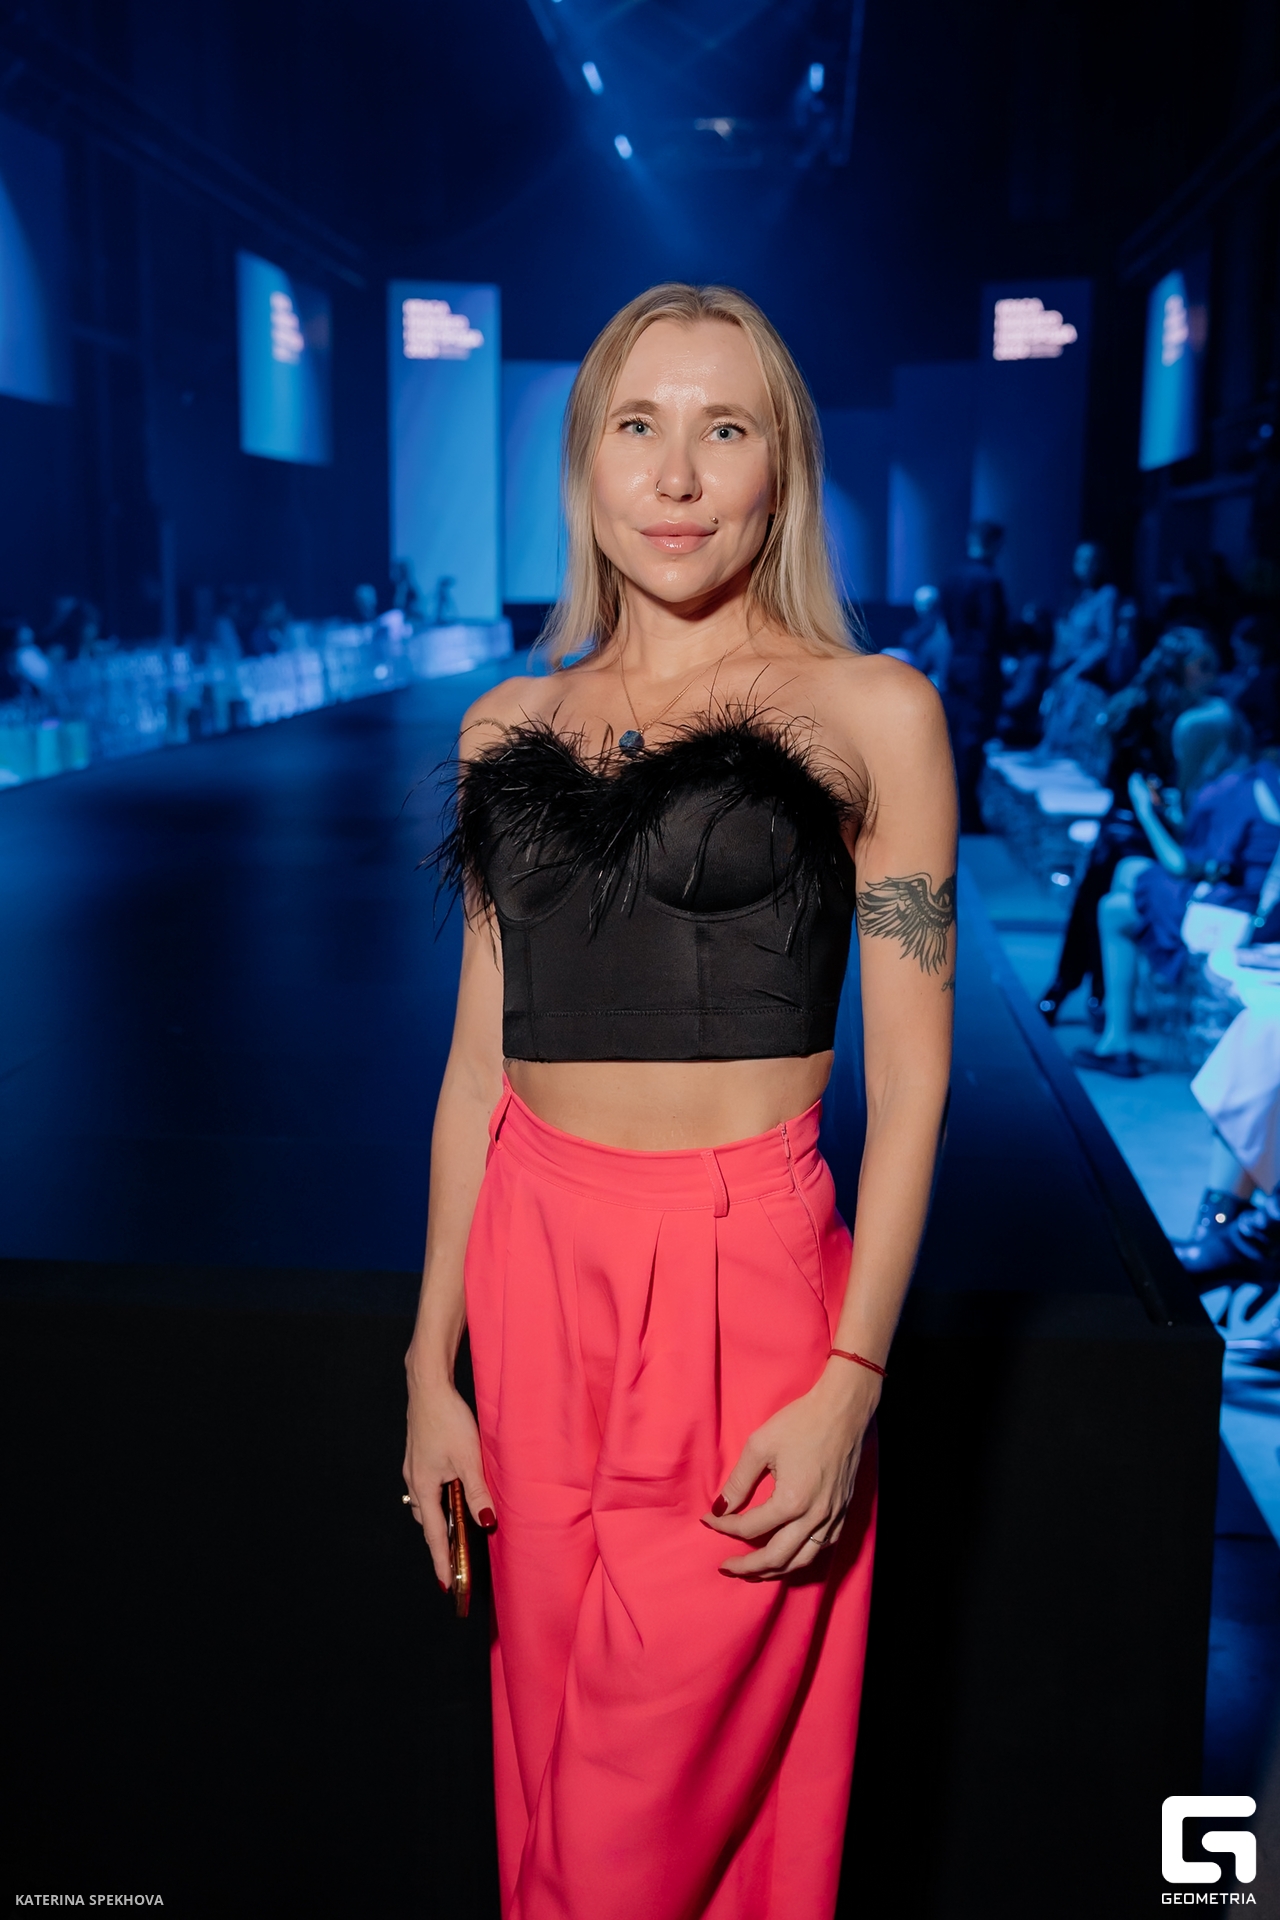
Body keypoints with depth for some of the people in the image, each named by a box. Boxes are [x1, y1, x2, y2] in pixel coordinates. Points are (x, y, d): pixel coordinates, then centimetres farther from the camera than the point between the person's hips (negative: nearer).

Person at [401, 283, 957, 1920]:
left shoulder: (869, 714, -2)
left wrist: (850, 1383, -11)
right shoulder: (511, 727, 9)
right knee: (548, 1782, 16)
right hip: (534, 1266, 4)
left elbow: (908, 1081, -5)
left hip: (743, 1275, -4)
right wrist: (432, 1366, 7)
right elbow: (478, 1063, 9)